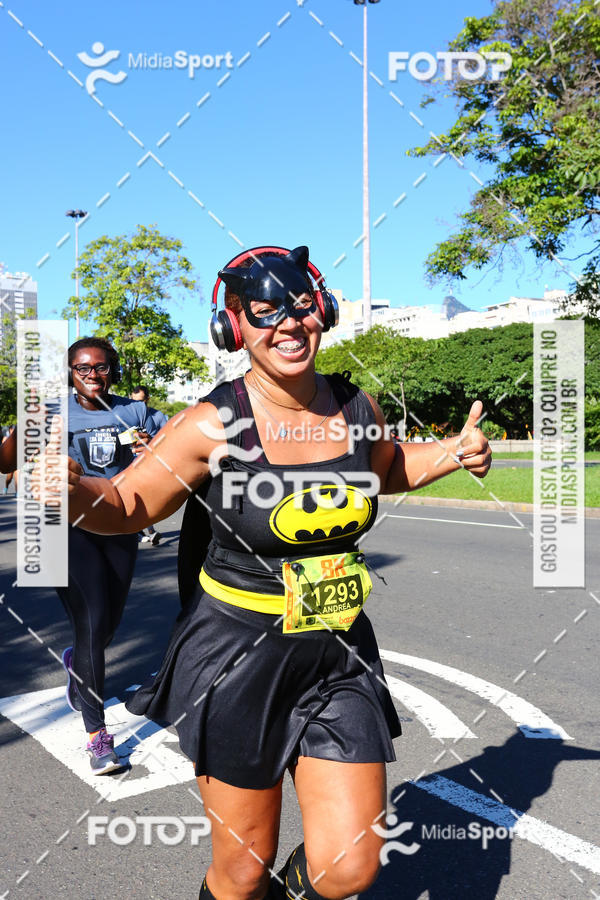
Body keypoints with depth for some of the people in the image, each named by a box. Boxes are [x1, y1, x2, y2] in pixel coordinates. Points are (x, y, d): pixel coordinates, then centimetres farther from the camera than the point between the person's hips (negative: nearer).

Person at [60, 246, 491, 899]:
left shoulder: (356, 407, -1)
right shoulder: (212, 425, -14)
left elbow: (390, 468, 21)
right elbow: (127, 506, -4)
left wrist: (453, 453, 3)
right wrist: (70, 487, -25)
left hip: (340, 656, 4)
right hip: (236, 656, -3)